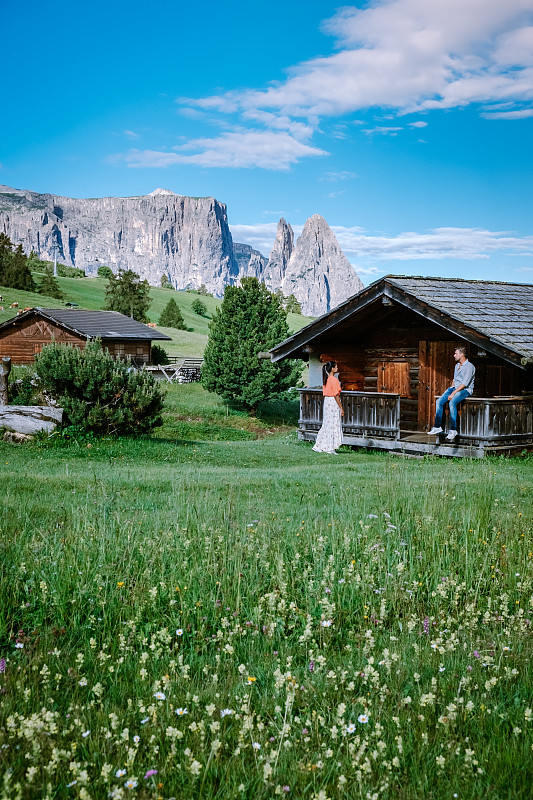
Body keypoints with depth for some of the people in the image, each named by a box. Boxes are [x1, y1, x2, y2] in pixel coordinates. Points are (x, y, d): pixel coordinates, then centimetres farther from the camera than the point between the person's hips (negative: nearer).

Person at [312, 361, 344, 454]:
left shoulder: (326, 379, 10)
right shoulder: (334, 380, -15)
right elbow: (336, 395, -17)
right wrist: (341, 408, -13)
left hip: (326, 401, 8)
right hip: (333, 402, -8)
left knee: (327, 425, 13)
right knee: (333, 425, -1)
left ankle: (319, 446, 12)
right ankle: (330, 448, 4)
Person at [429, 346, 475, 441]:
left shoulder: (469, 366, -11)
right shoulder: (457, 365, 17)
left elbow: (465, 383, -18)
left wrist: (453, 393, -21)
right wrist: (451, 389, 9)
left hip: (465, 390, -8)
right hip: (455, 388, 8)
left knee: (452, 402, -34)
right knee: (439, 401, -12)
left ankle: (453, 430, -30)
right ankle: (437, 426, -8)